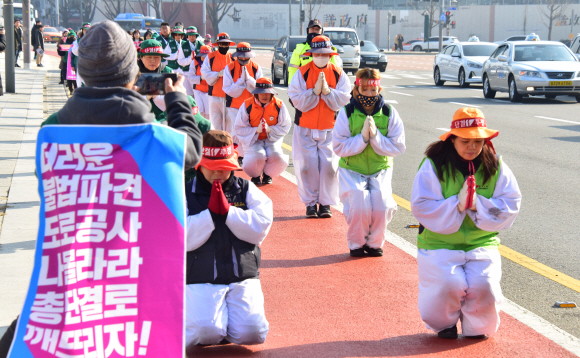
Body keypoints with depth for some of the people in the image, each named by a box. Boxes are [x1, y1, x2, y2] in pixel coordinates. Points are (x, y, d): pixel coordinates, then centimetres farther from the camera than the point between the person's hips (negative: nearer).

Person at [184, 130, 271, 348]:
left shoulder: (247, 190, 10)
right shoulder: (185, 193, 3)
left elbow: (261, 229, -3)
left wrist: (228, 211, -12)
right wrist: (211, 213, -16)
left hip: (243, 277, 2)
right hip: (201, 279, -2)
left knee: (252, 333, -15)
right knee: (206, 332, -23)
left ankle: (230, 317, 18)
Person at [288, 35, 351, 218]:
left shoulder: (338, 74, 2)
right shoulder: (302, 73, -2)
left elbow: (343, 101, -7)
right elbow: (298, 101, -11)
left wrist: (327, 91, -20)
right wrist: (315, 91, -21)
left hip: (330, 128, 1)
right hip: (305, 129, -1)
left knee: (329, 165, -5)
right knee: (307, 165, -2)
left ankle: (325, 203, 7)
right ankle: (310, 203, 10)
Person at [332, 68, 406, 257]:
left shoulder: (389, 113, -3)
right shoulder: (347, 113, -7)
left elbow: (398, 147, -7)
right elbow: (338, 147, -10)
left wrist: (375, 136, -21)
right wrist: (362, 137, -22)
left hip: (380, 169, 1)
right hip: (352, 170, -1)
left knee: (382, 204, -21)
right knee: (359, 204, -23)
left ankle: (375, 243, 8)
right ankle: (356, 244, 6)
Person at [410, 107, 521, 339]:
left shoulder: (495, 166, 3)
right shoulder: (434, 165, -5)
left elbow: (510, 206, -1)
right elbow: (421, 207, -10)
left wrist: (478, 205, -16)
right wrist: (456, 205, -21)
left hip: (482, 243, 2)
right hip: (440, 242, -2)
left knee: (484, 285, -21)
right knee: (449, 284, -24)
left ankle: (478, 326, 12)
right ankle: (445, 324, 11)